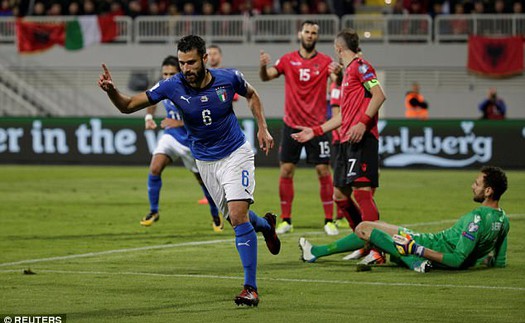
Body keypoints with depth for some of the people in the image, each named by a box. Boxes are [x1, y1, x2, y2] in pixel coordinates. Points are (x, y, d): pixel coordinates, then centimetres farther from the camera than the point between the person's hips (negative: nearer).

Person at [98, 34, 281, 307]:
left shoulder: (229, 79, -18)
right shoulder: (173, 86, -18)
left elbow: (251, 94, 7)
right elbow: (128, 106, -16)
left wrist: (262, 128, 0)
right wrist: (111, 90, -35)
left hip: (235, 154, -3)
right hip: (204, 160, 3)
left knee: (238, 216, -18)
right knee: (235, 219, 13)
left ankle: (250, 288, -13)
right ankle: (265, 225, 50)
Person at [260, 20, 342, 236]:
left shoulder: (325, 62, -1)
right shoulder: (288, 60, 4)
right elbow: (266, 77, -5)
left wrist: (338, 74, -36)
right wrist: (263, 66, -28)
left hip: (317, 126, -1)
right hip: (292, 125, 1)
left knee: (324, 172, -4)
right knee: (285, 172, 0)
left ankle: (329, 220, 3)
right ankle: (286, 220, 9)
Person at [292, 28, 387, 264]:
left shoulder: (360, 66, -4)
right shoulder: (348, 72, 25)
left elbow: (379, 95, -16)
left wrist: (362, 123, -24)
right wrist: (316, 131, 29)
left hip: (362, 138, -10)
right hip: (347, 140, 10)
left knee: (360, 190, -18)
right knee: (340, 194, 10)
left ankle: (378, 250, -21)